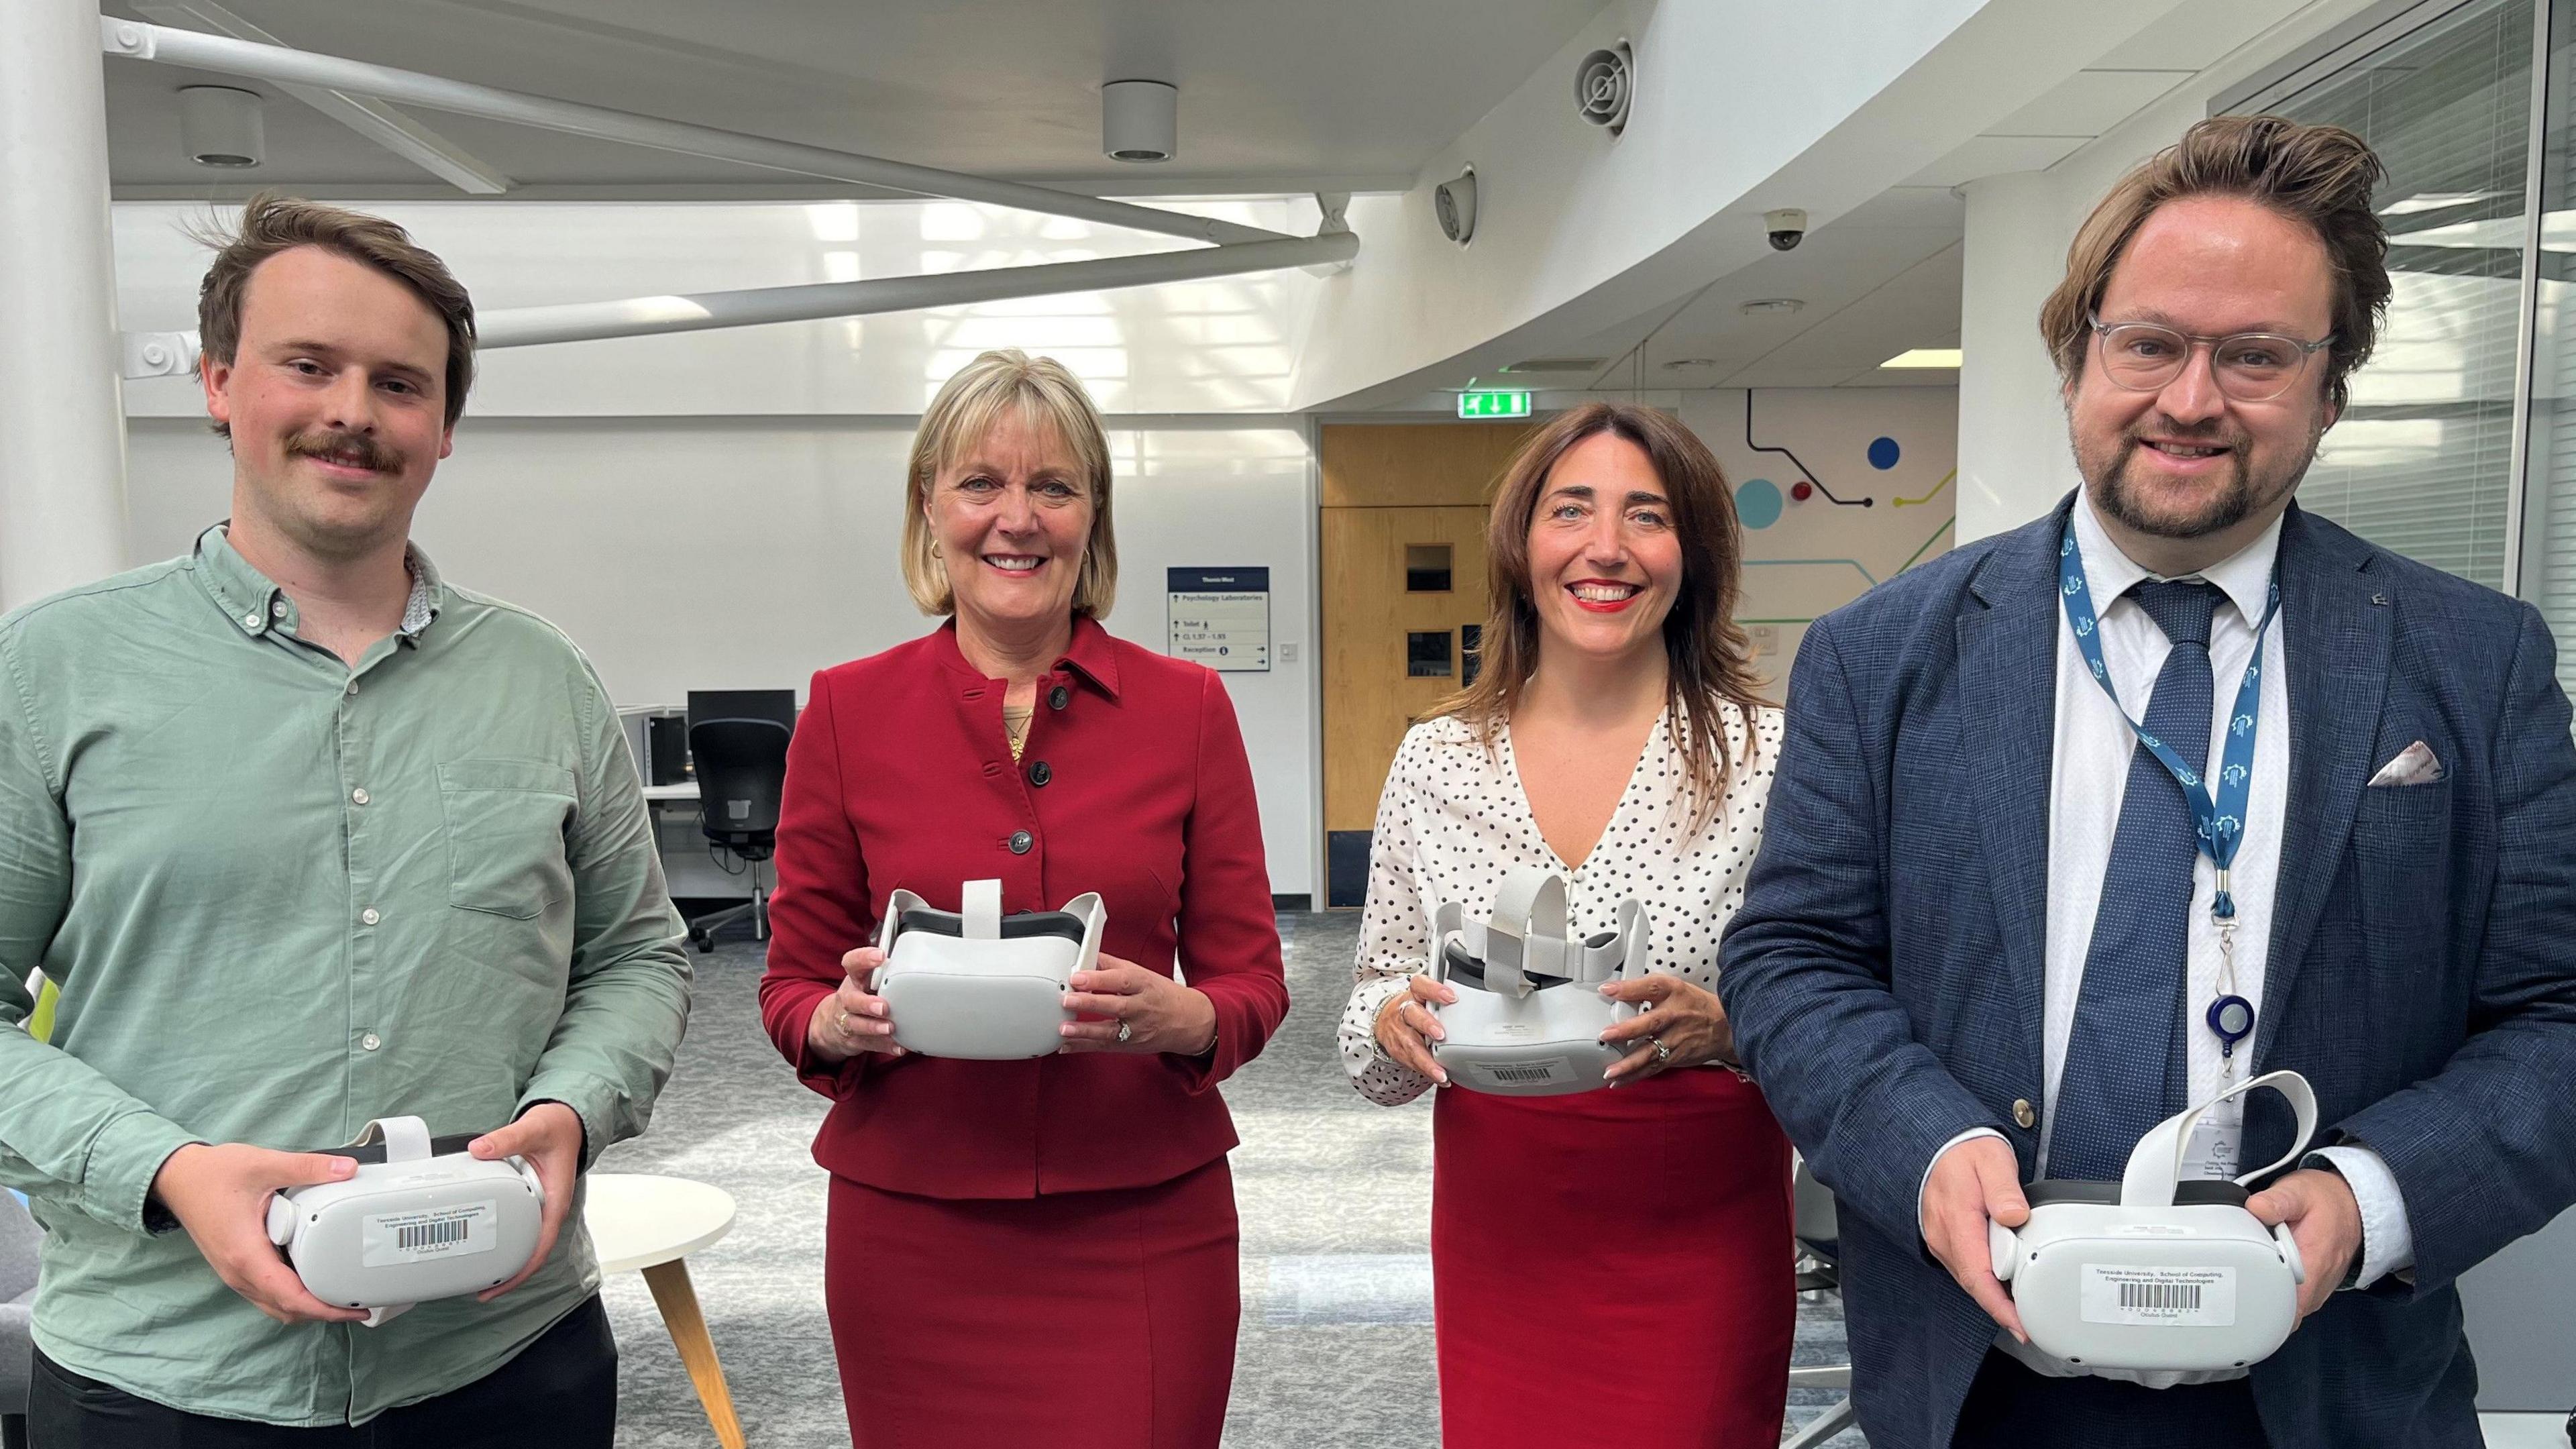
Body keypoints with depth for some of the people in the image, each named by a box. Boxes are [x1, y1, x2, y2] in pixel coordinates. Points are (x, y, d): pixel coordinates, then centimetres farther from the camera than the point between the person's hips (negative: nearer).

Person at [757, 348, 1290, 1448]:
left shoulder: (1186, 708, -2)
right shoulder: (848, 712, -1)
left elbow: (1252, 983, 1)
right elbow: (791, 991, 4)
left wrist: (1175, 1015, -20)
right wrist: (844, 1019, -17)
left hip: (1143, 1227, 0)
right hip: (915, 1228, 1)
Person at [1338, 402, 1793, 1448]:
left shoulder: (1769, 756, -7)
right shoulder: (1434, 761, 0)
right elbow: (1371, 1030, 7)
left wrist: (1724, 1027, -23)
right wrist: (1394, 1027, -15)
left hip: (1697, 1243, -2)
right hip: (1493, 1236, 2)